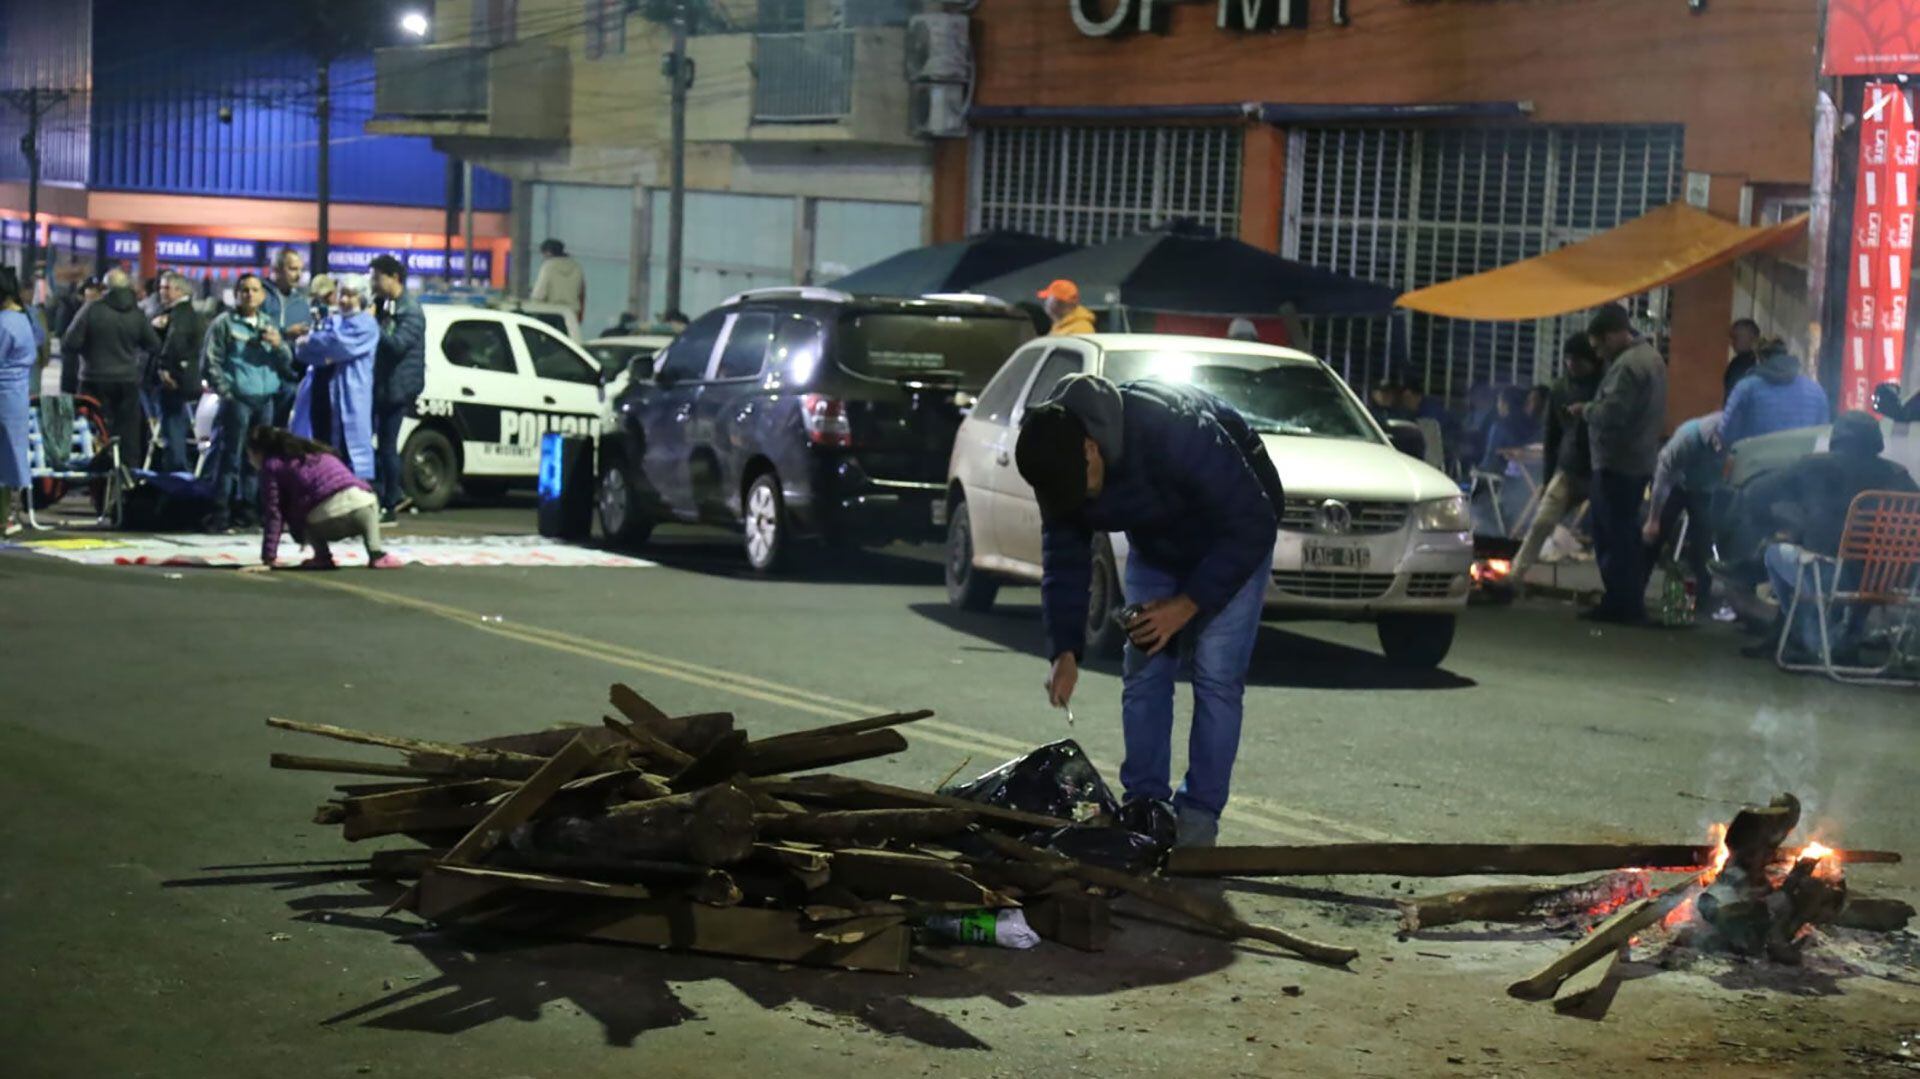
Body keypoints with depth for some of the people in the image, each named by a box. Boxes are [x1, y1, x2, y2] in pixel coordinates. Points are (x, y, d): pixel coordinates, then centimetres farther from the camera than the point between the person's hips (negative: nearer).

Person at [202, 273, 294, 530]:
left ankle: (246, 508, 15)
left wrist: (279, 345, -5)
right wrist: (225, 392, -7)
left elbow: (287, 362, 15)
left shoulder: (268, 325, 16)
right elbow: (210, 361, -2)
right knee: (230, 456, -8)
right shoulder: (224, 323, 1)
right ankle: (220, 511, -6)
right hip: (237, 400, -5)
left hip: (266, 400, 5)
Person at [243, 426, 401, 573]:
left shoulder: (272, 465, 16)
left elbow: (273, 513, 9)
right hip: (365, 500, 5)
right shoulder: (312, 452, 36)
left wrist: (268, 560, 9)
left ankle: (323, 557, 6)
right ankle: (376, 554, 10)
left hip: (329, 515, -5)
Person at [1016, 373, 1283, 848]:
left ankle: (1198, 819, -6)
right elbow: (1063, 556, -7)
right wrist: (1065, 651, -17)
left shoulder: (1174, 432, -40)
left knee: (1216, 675, -12)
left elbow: (1253, 524, -31)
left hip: (1236, 537, -6)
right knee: (1143, 672, 0)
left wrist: (1188, 604, -30)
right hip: (1156, 547, 6)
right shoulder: (1056, 461, -20)